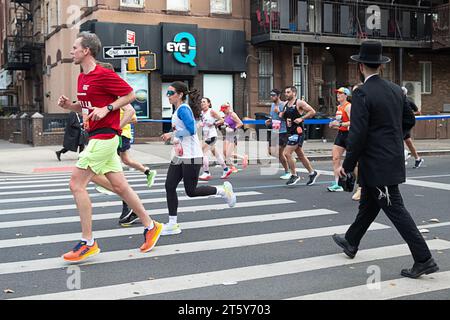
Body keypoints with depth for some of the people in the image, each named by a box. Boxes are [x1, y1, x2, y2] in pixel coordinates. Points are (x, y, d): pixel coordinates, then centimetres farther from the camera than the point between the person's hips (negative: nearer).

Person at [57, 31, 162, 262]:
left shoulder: (104, 75, -12)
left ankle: (88, 243, -2)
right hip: (97, 137, 9)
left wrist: (106, 109, -17)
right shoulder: (82, 78, 16)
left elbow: (130, 95, -10)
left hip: (104, 137, -9)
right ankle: (150, 226, 22)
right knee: (119, 186, 11)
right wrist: (69, 105, 7)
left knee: (76, 184, -9)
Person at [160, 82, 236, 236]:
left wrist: (172, 135, -16)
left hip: (190, 156, -9)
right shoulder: (178, 110, 15)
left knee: (191, 191, -1)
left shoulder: (183, 109, -14)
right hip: (179, 156, 9)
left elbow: (191, 130, -24)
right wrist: (172, 136, 12)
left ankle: (223, 190, 19)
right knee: (169, 187, 1)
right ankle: (173, 224, 6)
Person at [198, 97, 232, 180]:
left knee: (203, 151, -13)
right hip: (206, 135, 8)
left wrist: (213, 123, -20)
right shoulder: (202, 112, 11)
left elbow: (221, 120, -10)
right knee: (215, 152, 14)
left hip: (211, 135, -8)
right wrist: (201, 123, 5)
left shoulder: (211, 111, -10)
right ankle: (226, 169, 25)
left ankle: (206, 173, -9)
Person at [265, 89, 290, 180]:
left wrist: (279, 112, -23)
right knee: (271, 152, 5)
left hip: (282, 132, -8)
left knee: (280, 153, -7)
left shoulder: (283, 105, -11)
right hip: (274, 131, 8)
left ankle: (287, 172, 6)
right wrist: (269, 121, 8)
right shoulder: (272, 105, 15)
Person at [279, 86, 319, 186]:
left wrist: (301, 118, -18)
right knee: (301, 156, 14)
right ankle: (312, 173, 28)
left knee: (287, 153, -14)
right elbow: (282, 116, 25)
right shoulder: (285, 105, 13)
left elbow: (312, 112, -13)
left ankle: (294, 175, -1)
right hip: (290, 133, 8)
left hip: (297, 132, -8)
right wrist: (280, 115, 3)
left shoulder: (299, 103, -10)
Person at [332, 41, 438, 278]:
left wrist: (347, 165, -13)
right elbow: (409, 120, 15)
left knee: (395, 209, -3)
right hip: (393, 158, 9)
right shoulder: (395, 90, 6)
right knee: (368, 204, 21)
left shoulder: (362, 94, -17)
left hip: (377, 164, -9)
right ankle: (350, 243, 38)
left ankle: (424, 260, -1)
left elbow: (358, 134, -21)